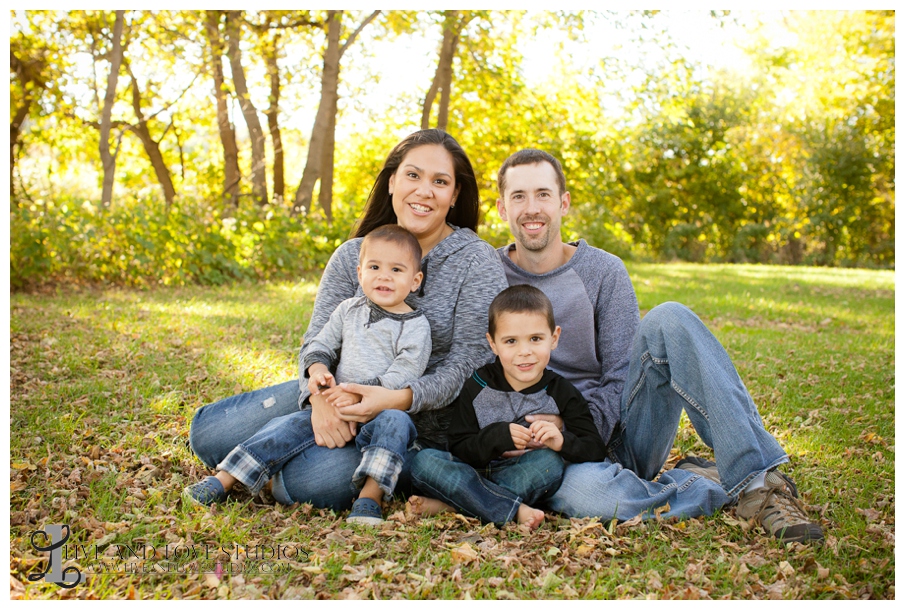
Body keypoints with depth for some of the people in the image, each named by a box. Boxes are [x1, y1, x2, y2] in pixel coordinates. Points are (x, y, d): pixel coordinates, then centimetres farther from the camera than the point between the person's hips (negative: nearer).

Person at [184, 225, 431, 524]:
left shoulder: (416, 326, -4)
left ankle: (370, 497, -42)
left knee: (394, 422, -36)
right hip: (337, 411, 3)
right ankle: (223, 480, -18)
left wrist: (359, 393, -25)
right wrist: (318, 370, -9)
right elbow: (320, 345, 15)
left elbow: (402, 376, -13)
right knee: (295, 424, -18)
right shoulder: (349, 310, 11)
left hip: (383, 412, -3)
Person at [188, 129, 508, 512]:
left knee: (306, 481, -29)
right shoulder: (353, 255, 3)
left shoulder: (477, 261, -9)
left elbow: (471, 363, -14)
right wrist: (320, 397, -27)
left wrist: (399, 399, -31)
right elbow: (318, 341, -3)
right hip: (345, 395, 4)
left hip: (422, 425, -4)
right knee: (209, 433, -7)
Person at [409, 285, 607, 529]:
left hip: (527, 480, 0)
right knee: (423, 461, -22)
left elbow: (596, 451, -7)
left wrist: (563, 442, -28)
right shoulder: (479, 386, -1)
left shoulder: (562, 394, -1)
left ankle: (451, 506, -28)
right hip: (477, 475, 1)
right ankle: (515, 510, -30)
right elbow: (459, 449, -8)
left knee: (550, 461, -31)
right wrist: (499, 436, -26)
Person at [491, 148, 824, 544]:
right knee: (582, 489, -40)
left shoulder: (603, 271, 2)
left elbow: (622, 377, -2)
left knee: (668, 319, -24)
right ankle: (707, 484, -13)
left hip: (621, 432, 2)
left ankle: (758, 480, -27)